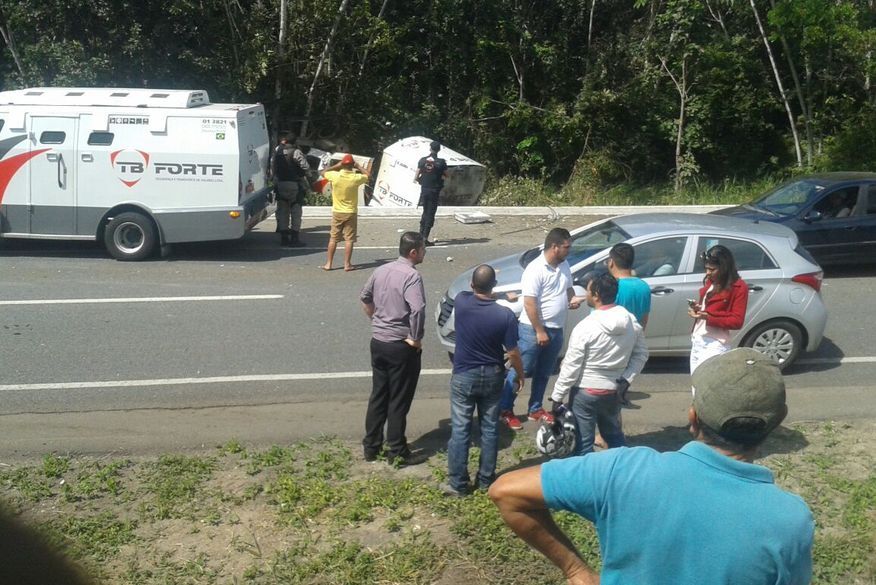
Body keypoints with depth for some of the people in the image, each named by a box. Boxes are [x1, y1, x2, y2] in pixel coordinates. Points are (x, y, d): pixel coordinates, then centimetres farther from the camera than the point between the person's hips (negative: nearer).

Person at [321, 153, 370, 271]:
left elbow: (322, 172, 10)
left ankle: (328, 264, 10)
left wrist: (335, 166, 12)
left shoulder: (334, 176, -10)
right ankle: (347, 264, 4)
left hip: (337, 212, 2)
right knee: (349, 239, 3)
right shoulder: (356, 178, -13)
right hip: (350, 213, -2)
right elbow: (368, 175, 7)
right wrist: (359, 167, 13)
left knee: (333, 239, 8)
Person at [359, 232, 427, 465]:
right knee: (399, 401, 4)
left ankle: (371, 447, 23)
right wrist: (416, 338, -19)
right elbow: (418, 309, -31)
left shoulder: (381, 270, 5)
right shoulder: (412, 276, -19)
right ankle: (396, 452, 13)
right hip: (401, 347, -7)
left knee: (378, 396, 16)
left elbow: (364, 297, 17)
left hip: (378, 342, 7)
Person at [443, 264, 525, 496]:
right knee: (489, 428, 13)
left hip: (463, 376, 0)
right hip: (492, 376, 1)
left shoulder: (461, 301, -14)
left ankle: (458, 483, 10)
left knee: (460, 430, 5)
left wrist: (477, 287, 31)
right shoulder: (505, 315, -17)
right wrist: (520, 375, 7)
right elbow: (513, 353, -10)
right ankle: (486, 479, 23)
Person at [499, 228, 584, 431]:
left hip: (556, 329, 8)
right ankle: (505, 410, 13)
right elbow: (529, 304, -21)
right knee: (521, 371, 1)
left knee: (543, 373, 18)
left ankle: (535, 409, 32)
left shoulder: (564, 266, 4)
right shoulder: (535, 269, -21)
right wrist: (539, 331, -20)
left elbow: (568, 287, 21)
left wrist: (573, 299, -3)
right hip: (533, 329, -8)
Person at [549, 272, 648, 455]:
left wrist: (557, 397, -9)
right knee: (614, 435, 24)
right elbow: (641, 354, 5)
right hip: (614, 391, 6)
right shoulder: (632, 321, -4)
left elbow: (570, 367, -17)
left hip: (586, 392, -6)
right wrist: (626, 379, 3)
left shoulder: (585, 327, -21)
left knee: (584, 444, 6)